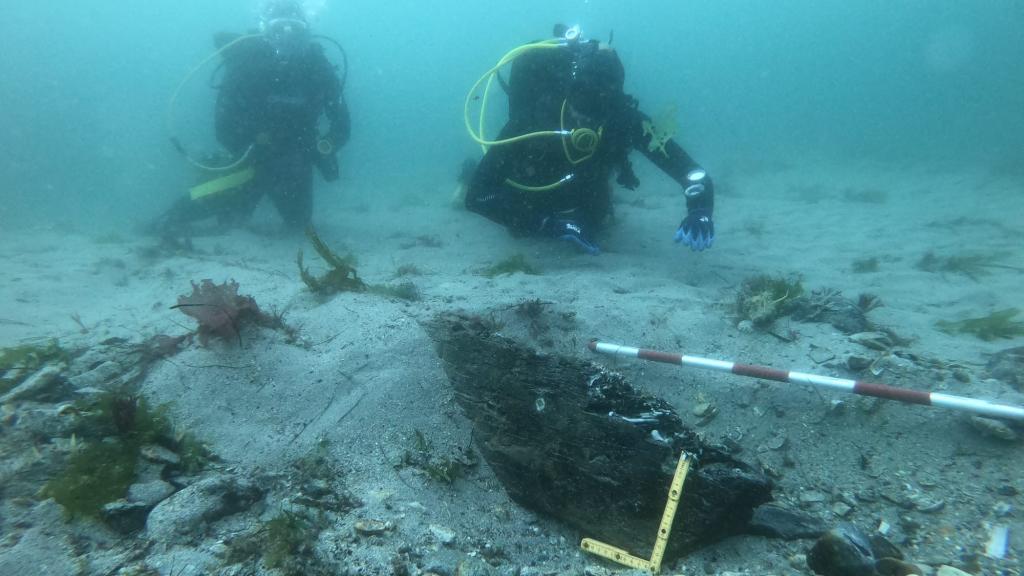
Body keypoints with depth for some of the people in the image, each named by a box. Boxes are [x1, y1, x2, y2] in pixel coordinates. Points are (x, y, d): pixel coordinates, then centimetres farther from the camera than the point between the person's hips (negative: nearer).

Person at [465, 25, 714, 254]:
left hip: (584, 185, 3)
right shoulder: (533, 118, -45)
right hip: (532, 182, -2)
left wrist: (700, 211, -62)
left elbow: (689, 169, -39)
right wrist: (551, 224, -54)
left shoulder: (625, 119, -39)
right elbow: (476, 196, -47)